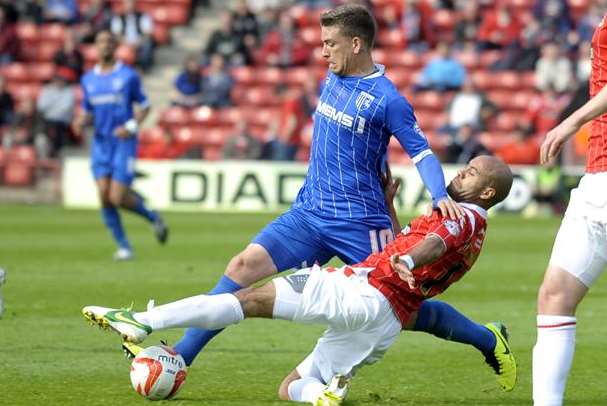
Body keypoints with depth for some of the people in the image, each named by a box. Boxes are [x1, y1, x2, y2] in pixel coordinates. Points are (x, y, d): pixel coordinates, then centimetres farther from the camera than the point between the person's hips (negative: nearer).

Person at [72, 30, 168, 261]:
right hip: (100, 143, 4)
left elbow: (144, 106, 4)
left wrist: (131, 126, -13)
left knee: (118, 198, -12)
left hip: (123, 142, -4)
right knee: (104, 196, -7)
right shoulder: (88, 80, 10)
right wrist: (81, 122, -5)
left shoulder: (128, 76, -2)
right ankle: (123, 246, 4)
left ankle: (153, 218, 17)